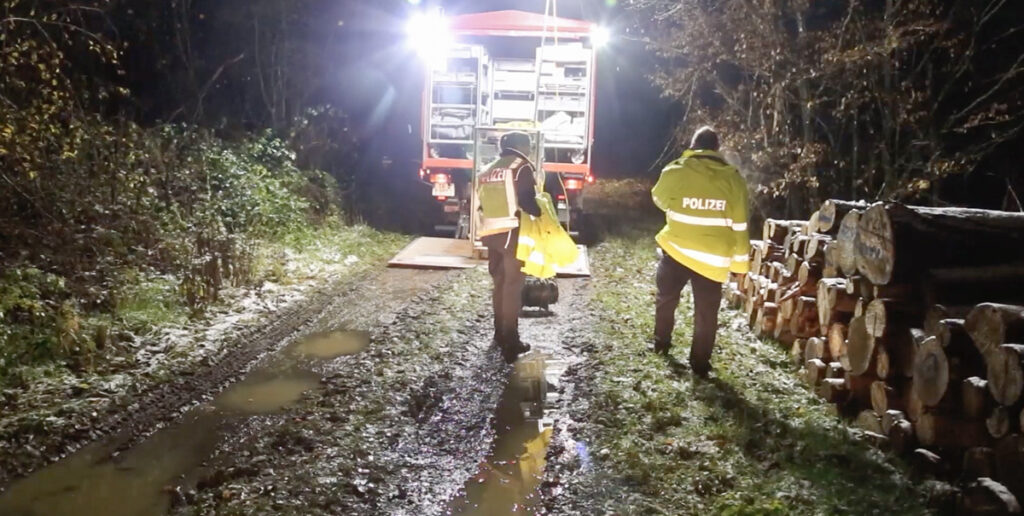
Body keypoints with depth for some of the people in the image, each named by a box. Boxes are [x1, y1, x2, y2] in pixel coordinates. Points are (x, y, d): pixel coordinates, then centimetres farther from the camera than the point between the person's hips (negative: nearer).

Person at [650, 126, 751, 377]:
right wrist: (740, 263, 6)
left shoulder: (675, 172, -7)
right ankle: (700, 363, 15)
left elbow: (659, 199, 13)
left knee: (666, 299, 23)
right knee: (706, 313, 10)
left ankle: (661, 343, 37)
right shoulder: (733, 179, -2)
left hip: (676, 250, 0)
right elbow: (739, 227, 0)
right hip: (712, 258, 1)